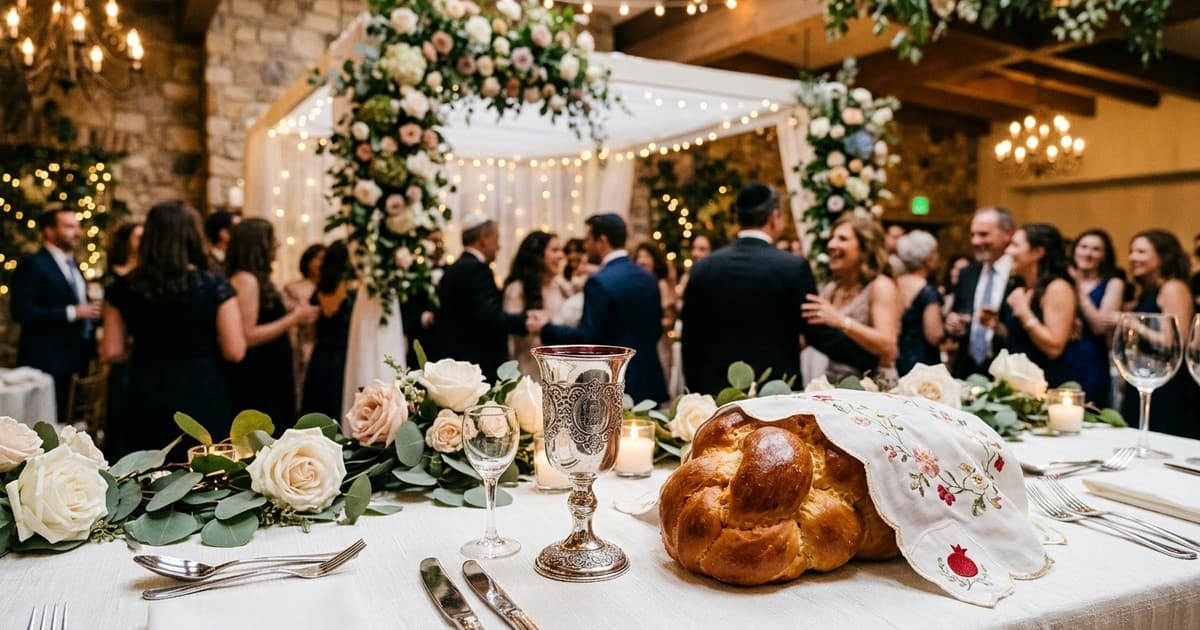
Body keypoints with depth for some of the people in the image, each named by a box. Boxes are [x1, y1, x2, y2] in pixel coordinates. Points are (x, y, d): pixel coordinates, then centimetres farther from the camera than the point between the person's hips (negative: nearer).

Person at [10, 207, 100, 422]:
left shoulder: (72, 264, 16)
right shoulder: (32, 265, -11)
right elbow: (22, 311, -20)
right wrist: (73, 313, -21)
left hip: (70, 359, 8)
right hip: (46, 362, -8)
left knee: (60, 422, 12)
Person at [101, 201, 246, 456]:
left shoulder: (124, 287, 1)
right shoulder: (214, 285, -9)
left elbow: (112, 352, 3)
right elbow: (234, 351, -11)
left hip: (147, 400, 3)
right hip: (203, 398, -3)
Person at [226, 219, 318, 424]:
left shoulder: (257, 279, 13)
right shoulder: (245, 280, -15)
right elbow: (247, 336, -21)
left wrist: (294, 317, 10)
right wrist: (293, 319, -17)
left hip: (269, 375, 10)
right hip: (256, 379, -10)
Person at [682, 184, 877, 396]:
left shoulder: (701, 269, 1)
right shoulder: (793, 267, -8)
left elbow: (690, 343, 5)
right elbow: (819, 334, -6)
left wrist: (695, 394, 15)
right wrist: (873, 358, 8)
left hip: (716, 393, 3)